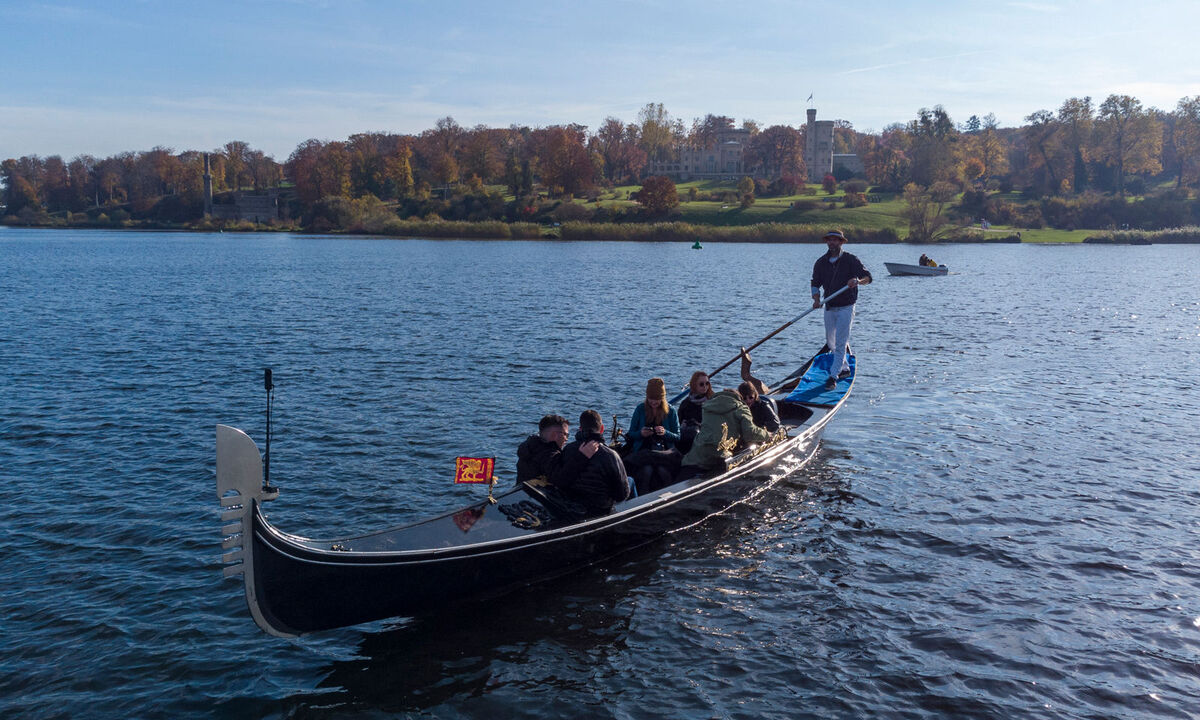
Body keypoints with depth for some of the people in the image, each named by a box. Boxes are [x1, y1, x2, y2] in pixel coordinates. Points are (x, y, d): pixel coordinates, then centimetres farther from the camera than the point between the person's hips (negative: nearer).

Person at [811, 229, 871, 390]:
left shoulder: (851, 260, -7)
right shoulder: (821, 263, 5)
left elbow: (868, 277, -11)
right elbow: (816, 283, 4)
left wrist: (857, 281, -34)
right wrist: (816, 299, -15)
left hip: (846, 307, -5)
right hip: (829, 308, 5)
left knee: (840, 343, -11)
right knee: (831, 342, 14)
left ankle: (833, 376, -12)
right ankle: (844, 368, 34)